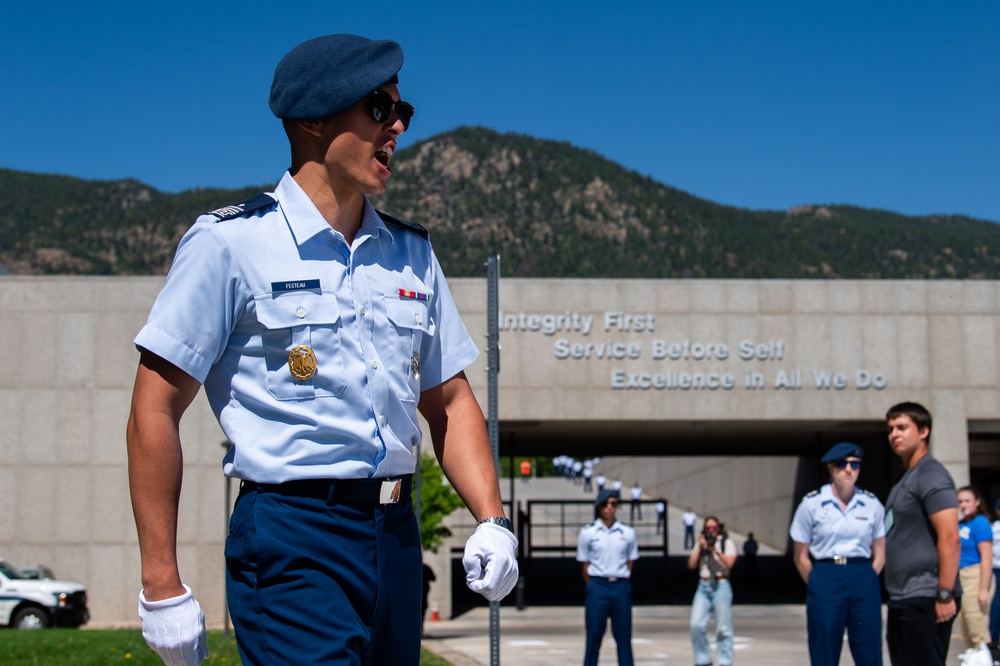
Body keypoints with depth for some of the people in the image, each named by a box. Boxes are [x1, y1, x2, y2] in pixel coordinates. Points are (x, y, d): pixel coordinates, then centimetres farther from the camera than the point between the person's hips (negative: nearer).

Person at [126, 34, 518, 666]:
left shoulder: (412, 252, 15)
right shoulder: (231, 244, -4)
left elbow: (450, 401, 19)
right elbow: (155, 410, -6)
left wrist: (492, 521, 3)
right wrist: (162, 585, -9)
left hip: (397, 537, 6)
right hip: (291, 541, -6)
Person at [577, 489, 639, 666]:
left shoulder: (627, 533, 5)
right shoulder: (588, 533, 1)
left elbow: (630, 563, 10)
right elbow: (584, 565, 4)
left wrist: (622, 585, 4)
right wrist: (593, 587, 1)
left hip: (621, 587, 2)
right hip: (597, 587, -2)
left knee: (623, 636, 4)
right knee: (594, 635, 0)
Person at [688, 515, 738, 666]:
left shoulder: (727, 542, 4)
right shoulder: (701, 543, 16)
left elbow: (729, 563, -9)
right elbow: (691, 564, 6)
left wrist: (715, 549, -14)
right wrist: (700, 546, -1)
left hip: (721, 586, -4)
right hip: (703, 586, 4)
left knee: (723, 628, -3)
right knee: (696, 624, -6)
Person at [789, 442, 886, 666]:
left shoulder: (872, 505, 5)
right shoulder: (812, 503, 0)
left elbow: (879, 555, 10)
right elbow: (800, 557, 4)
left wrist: (864, 583, 3)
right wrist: (819, 586, 5)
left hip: (864, 582, 2)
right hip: (825, 580, -1)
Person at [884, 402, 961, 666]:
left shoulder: (931, 475, -11)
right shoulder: (906, 479, 18)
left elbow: (950, 539, -18)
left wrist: (945, 595, -22)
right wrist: (896, 598, 18)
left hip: (925, 599, -10)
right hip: (902, 600, 10)